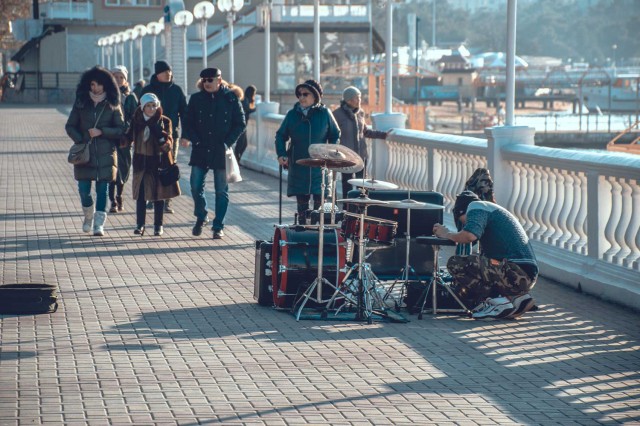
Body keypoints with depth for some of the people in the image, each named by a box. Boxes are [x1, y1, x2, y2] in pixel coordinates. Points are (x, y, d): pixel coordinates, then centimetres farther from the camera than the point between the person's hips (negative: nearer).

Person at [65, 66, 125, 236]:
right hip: (85, 152, 1)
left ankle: (99, 224, 3)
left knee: (102, 189, -1)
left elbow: (121, 129, 0)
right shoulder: (81, 103, 5)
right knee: (83, 189, 0)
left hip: (105, 154, -1)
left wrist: (101, 131, -12)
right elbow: (70, 126, 8)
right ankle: (88, 216, 27)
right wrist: (80, 140, -8)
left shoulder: (112, 105, 2)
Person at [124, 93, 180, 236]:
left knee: (158, 195, 6)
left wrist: (165, 143, -31)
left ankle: (158, 226, 14)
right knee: (141, 195, 1)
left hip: (159, 161, -2)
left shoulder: (164, 121, -5)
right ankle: (140, 225, 6)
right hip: (141, 162, 2)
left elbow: (168, 141, -11)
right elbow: (129, 138, 10)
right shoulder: (136, 120, 2)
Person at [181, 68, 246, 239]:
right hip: (200, 150, 2)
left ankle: (218, 226, 13)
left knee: (221, 190, 3)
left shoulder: (231, 98, -1)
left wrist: (228, 143, -8)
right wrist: (189, 137, -12)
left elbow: (240, 124, 1)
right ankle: (201, 217, 23)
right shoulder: (196, 98, 4)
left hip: (221, 152, -2)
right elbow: (188, 122, 8)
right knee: (196, 186, -1)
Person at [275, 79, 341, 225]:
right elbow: (281, 135, 9)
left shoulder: (324, 113, -1)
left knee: (320, 200, -2)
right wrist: (281, 154, -5)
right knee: (301, 202, 6)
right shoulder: (292, 114, 3)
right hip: (298, 167, 2)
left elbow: (335, 135, 7)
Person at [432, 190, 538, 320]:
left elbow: (469, 235, -19)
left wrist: (447, 234, 0)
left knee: (456, 263, -14)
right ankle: (517, 298, 10)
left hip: (515, 272, -10)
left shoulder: (476, 206, 2)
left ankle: (498, 302, -9)